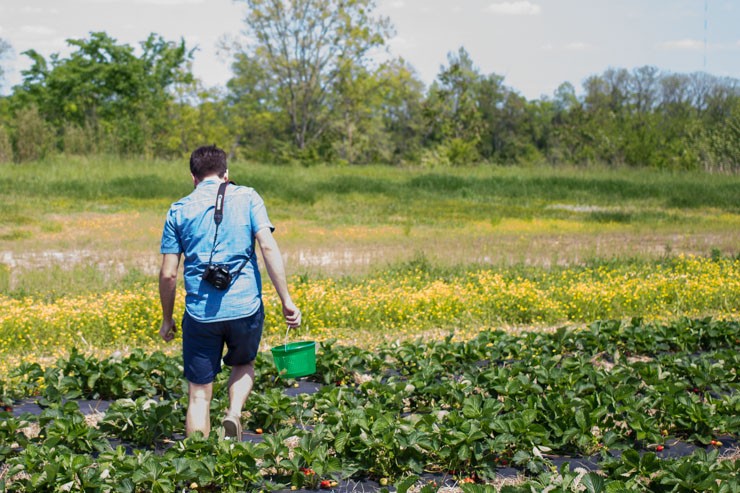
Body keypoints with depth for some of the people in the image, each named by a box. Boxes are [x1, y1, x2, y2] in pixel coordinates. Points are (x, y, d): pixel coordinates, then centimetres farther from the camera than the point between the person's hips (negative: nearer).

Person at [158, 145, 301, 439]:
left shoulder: (179, 210, 6)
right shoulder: (247, 198, 4)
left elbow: (168, 274, 3)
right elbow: (269, 248, -8)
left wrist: (167, 320, 16)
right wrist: (286, 300, -7)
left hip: (201, 313, 0)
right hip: (245, 308, 0)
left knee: (199, 395, 9)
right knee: (243, 365, 28)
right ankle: (234, 413, 2)